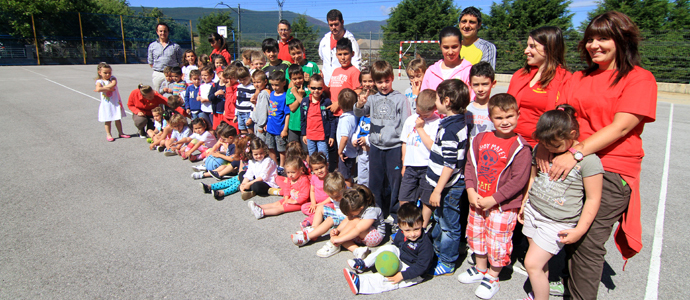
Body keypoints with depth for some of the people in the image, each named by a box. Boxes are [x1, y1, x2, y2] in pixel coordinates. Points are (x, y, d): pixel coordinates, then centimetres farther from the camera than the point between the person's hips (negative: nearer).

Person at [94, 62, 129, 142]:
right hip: (106, 104, -2)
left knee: (118, 119, 11)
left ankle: (120, 133, 22)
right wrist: (108, 88, -19)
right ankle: (108, 135, 14)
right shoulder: (99, 81, -4)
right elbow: (98, 89, -24)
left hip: (116, 102, 2)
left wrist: (103, 88, -18)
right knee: (107, 120, 4)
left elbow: (113, 84, -20)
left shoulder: (113, 78, 2)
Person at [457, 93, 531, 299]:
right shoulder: (480, 139, 0)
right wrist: (471, 191, -8)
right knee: (476, 235, 21)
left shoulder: (520, 147, -16)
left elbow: (518, 180, -18)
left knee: (497, 243, 7)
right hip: (477, 201, 6)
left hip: (503, 206, -6)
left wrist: (492, 200, -18)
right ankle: (480, 270, 44)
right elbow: (470, 164, 4)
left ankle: (492, 279, 31)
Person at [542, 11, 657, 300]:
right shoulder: (578, 78, 15)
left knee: (588, 242, -5)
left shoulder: (640, 79, -1)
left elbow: (621, 126, -13)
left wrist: (576, 152, -23)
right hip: (570, 166, 5)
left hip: (611, 170, -5)